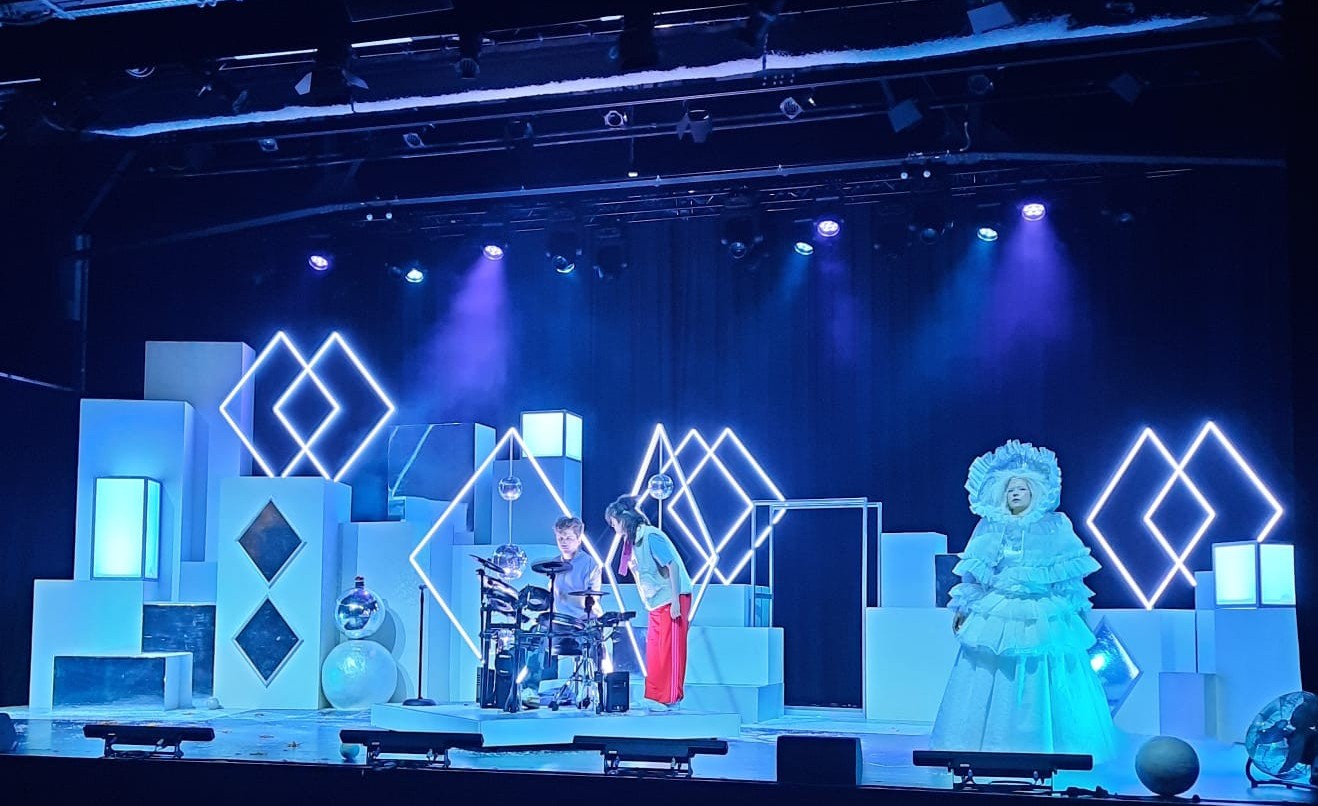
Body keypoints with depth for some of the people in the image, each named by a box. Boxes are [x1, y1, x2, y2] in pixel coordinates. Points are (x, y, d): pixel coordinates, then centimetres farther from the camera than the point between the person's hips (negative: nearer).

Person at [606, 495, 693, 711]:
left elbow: (673, 566, -20)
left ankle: (670, 699, -3)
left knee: (669, 649, -7)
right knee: (654, 649, 11)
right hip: (657, 604, 9)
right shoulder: (632, 542, 11)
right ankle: (655, 697, 17)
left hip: (673, 600, -9)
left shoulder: (650, 536, -16)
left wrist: (675, 601, -23)